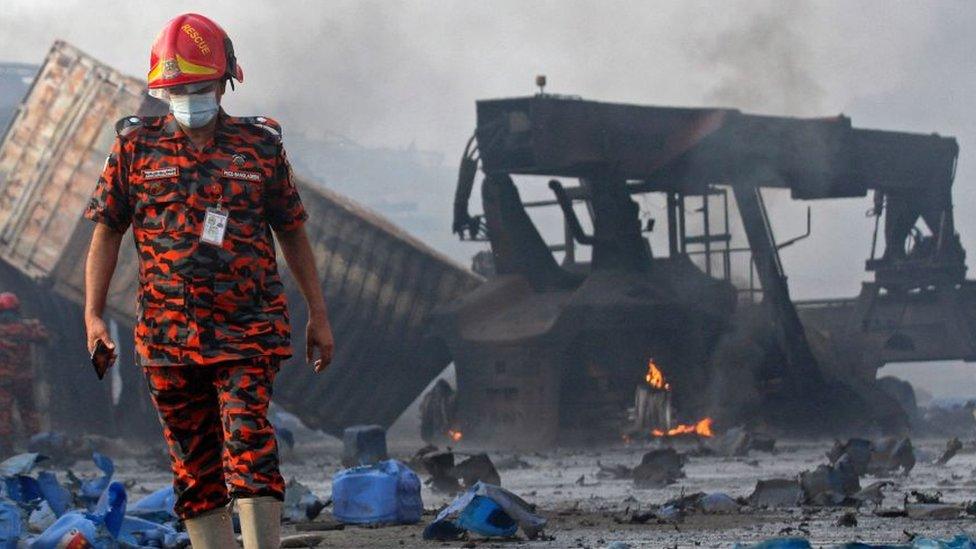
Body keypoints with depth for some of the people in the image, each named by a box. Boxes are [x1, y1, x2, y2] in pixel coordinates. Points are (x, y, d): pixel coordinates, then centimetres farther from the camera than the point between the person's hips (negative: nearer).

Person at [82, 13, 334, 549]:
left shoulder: (260, 146, 5)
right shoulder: (136, 147, 5)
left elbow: (292, 235, 12)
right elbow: (106, 231, 8)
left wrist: (318, 315, 11)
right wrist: (92, 315, -1)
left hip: (247, 329, -2)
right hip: (167, 336, 2)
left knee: (248, 442, -16)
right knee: (195, 465, 5)